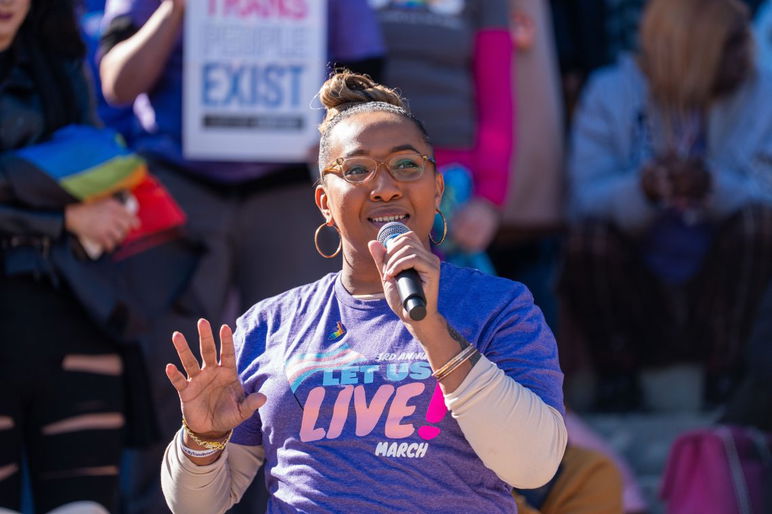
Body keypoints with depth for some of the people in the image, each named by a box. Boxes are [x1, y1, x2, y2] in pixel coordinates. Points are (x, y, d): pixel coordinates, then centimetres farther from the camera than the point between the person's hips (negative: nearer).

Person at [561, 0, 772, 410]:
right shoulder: (611, 94, -5)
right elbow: (586, 198, -14)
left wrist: (714, 187, -32)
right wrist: (641, 191, -35)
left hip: (719, 291, 1)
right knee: (589, 236, -29)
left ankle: (726, 372, -12)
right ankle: (615, 372, -6)